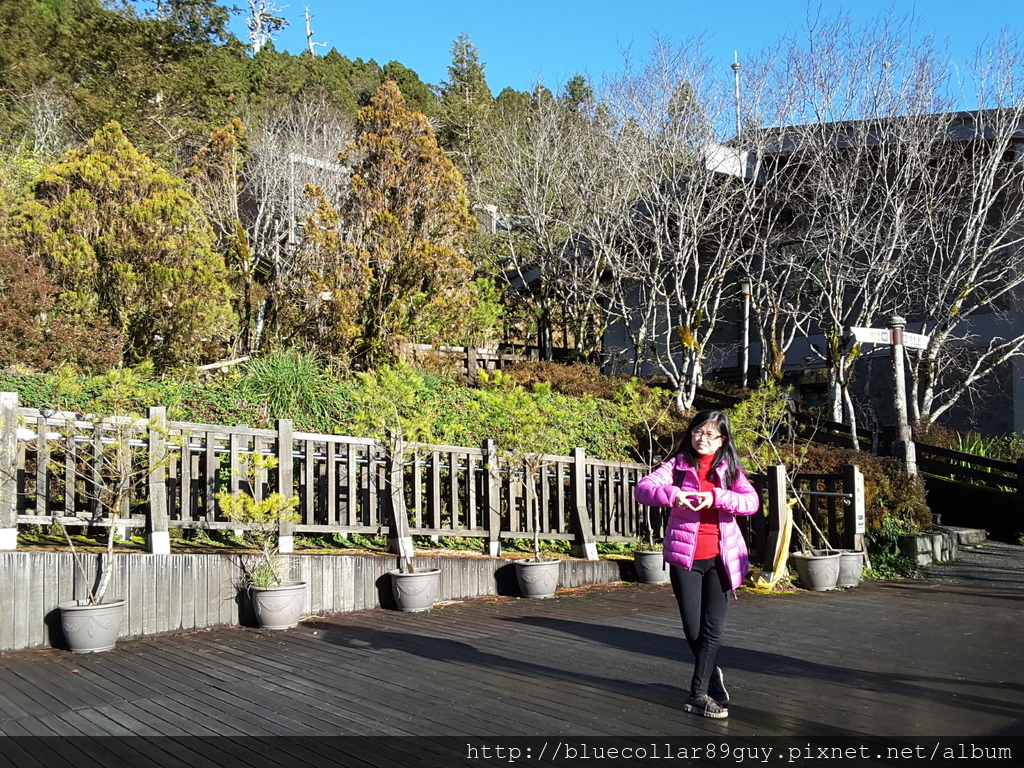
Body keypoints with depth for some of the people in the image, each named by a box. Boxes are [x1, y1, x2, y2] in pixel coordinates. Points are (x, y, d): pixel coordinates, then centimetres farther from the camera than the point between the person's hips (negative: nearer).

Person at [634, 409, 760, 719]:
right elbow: (643, 488, -15)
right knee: (693, 630, 5)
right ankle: (713, 677, 29)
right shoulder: (678, 465, -1)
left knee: (713, 629, -1)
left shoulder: (730, 469, 3)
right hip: (684, 557, -1)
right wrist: (672, 494, -33)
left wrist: (716, 497, -26)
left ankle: (698, 694, 7)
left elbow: (752, 501, -12)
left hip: (720, 559, 1)